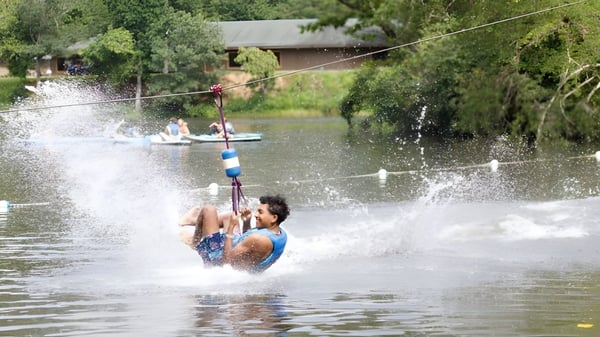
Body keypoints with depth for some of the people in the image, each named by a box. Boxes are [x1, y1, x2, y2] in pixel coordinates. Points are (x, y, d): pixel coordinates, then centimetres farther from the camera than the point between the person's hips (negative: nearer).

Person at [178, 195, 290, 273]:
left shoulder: (260, 239, -37)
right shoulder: (281, 234, -7)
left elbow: (227, 259, -29)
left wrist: (230, 228, -25)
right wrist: (246, 223, 0)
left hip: (218, 260, -9)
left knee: (208, 210, -6)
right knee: (230, 216, 28)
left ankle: (195, 242, 20)